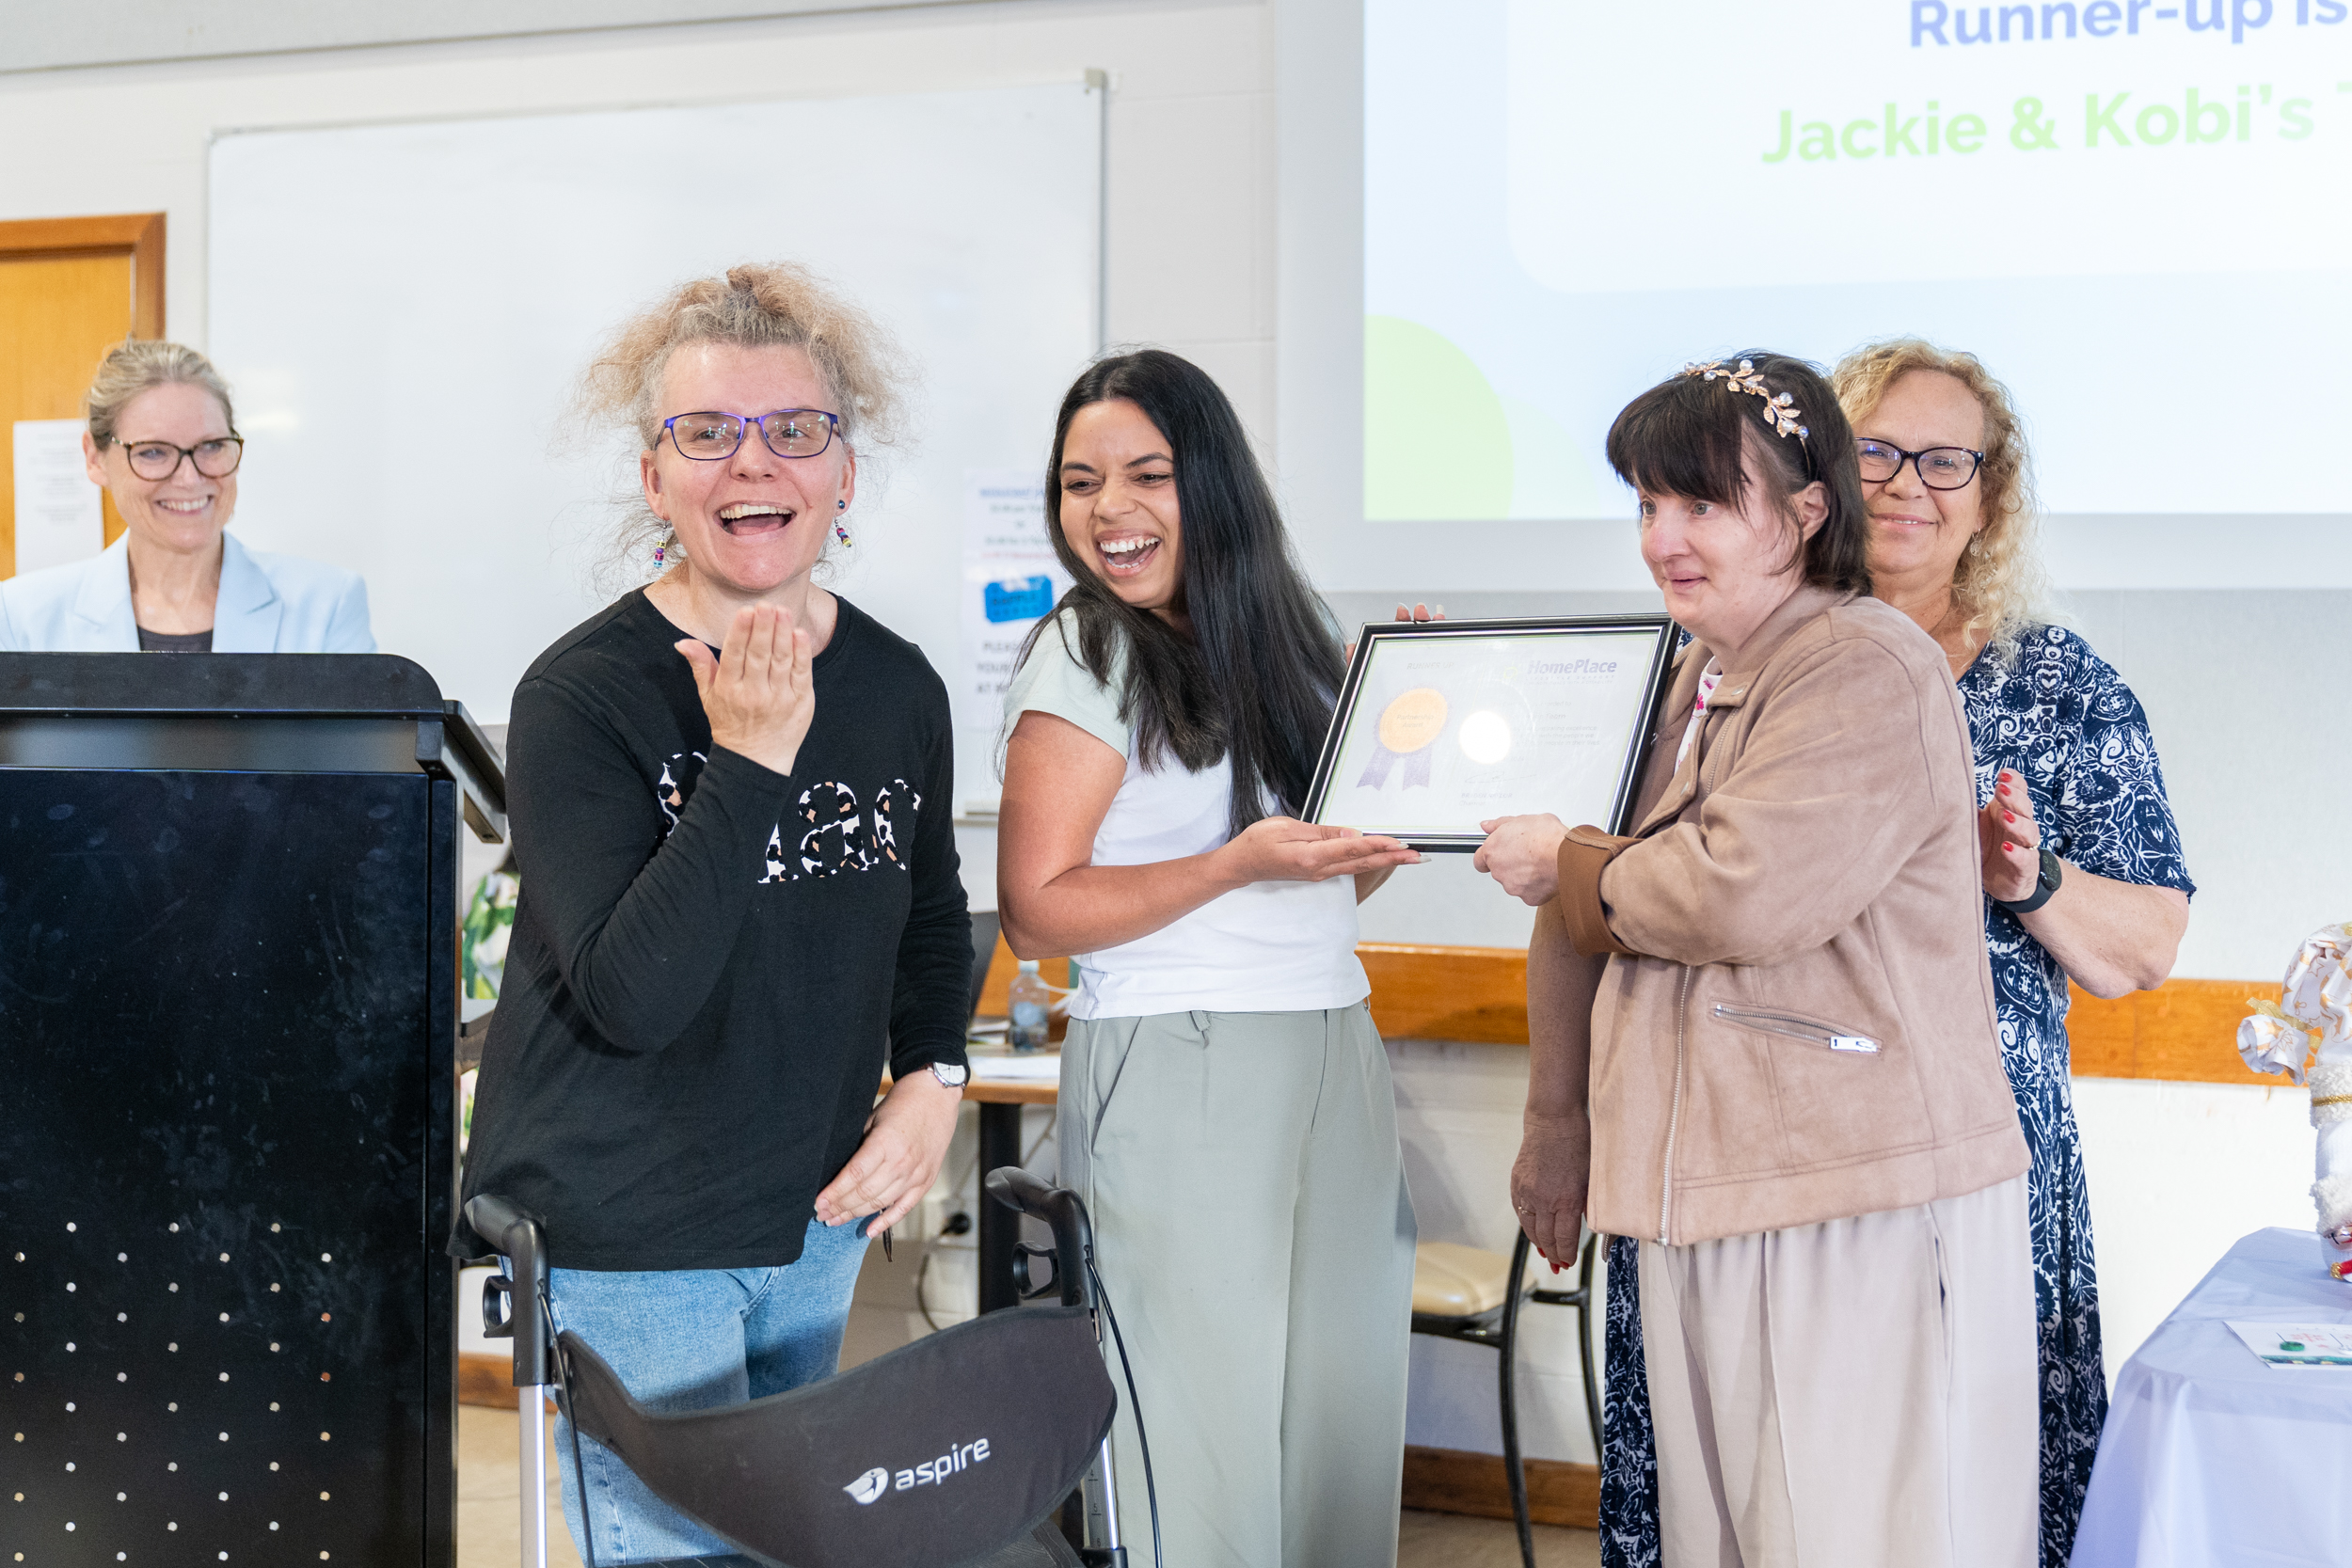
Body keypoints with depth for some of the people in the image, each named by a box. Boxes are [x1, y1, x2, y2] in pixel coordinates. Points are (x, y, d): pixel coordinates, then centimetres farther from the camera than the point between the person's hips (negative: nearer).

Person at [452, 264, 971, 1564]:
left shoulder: (899, 686, 1)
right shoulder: (582, 697, -17)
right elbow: (629, 999, -26)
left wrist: (932, 1077, 2)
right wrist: (748, 762, -28)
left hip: (817, 1223, 6)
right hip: (624, 1245, -6)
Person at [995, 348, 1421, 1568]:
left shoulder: (1282, 641, 13)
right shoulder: (1085, 660, -5)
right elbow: (1036, 912, -12)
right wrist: (1242, 863, -19)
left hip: (1337, 1058, 6)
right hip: (1180, 1075, -6)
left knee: (1342, 1413, 7)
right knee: (1211, 1434, -3)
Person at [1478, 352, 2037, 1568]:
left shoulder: (1868, 671, -12)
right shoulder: (1688, 679, 17)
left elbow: (1741, 893, -24)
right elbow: (1591, 911, 23)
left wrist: (1564, 865, -6)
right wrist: (1558, 1127, 25)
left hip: (1865, 1206, -9)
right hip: (1705, 1196, 9)